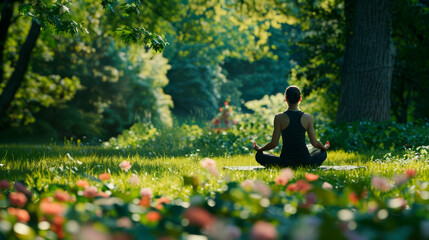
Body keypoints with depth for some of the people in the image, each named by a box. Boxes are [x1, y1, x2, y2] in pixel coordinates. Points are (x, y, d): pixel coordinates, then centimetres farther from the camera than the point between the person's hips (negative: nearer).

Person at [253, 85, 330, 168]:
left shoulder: (279, 118, -9)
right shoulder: (308, 118, -4)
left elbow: (274, 143, -6)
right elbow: (314, 143, 2)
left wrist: (259, 149, 13)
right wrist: (324, 147, 25)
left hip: (285, 163, -2)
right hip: (305, 163, 2)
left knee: (259, 155, 21)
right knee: (323, 153, 33)